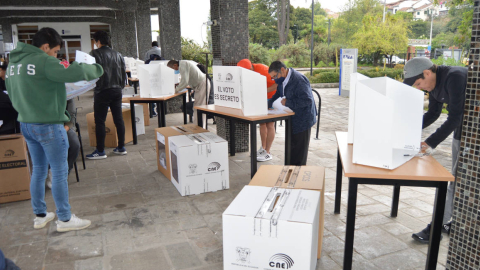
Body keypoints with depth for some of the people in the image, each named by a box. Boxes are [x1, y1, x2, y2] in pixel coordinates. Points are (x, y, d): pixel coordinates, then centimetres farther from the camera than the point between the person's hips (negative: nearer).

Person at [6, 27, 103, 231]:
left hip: (26, 124, 9)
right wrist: (96, 69, -12)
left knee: (38, 170, 18)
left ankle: (40, 216, 29)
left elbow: (12, 95, 17)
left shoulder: (13, 63, 11)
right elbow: (73, 73, -28)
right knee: (60, 172, 2)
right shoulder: (44, 61, -17)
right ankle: (65, 219, 12)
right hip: (48, 125, -9)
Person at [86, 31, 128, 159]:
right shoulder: (118, 55, 12)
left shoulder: (95, 54, -7)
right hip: (117, 91, 6)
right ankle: (121, 147, 15)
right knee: (118, 119, 10)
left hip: (102, 91, -6)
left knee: (99, 121, 0)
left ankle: (100, 151, 4)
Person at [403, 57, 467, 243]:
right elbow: (433, 114, 10)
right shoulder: (435, 84, 0)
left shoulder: (455, 77, -27)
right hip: (462, 128, 9)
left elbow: (455, 116, -28)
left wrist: (431, 142, -27)